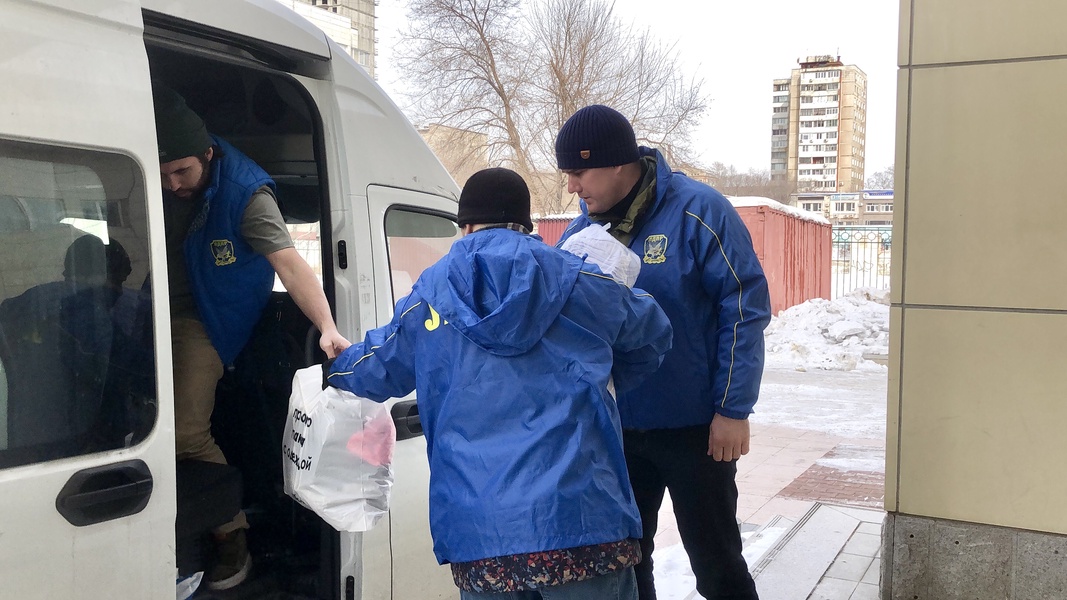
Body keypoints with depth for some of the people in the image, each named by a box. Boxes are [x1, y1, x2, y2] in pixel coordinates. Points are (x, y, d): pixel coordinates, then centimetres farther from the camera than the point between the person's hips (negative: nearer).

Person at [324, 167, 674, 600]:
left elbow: (373, 370, 24)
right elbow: (652, 334, 22)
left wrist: (334, 368, 48)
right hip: (579, 520, -1)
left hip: (478, 533, 2)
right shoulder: (576, 281, 6)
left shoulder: (429, 297, 9)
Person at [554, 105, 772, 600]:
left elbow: (745, 307, -14)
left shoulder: (697, 212, -15)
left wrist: (733, 410, -16)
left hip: (695, 429, -5)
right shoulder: (581, 232, 2)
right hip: (613, 430, 5)